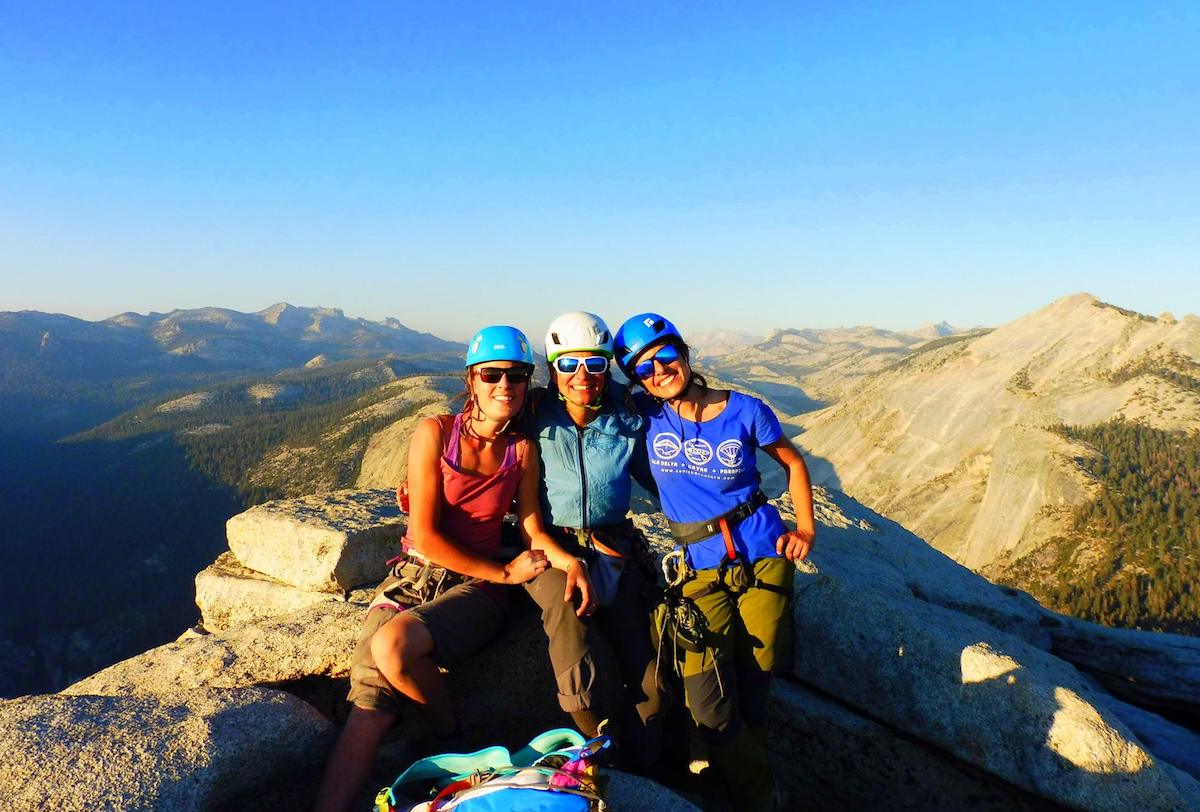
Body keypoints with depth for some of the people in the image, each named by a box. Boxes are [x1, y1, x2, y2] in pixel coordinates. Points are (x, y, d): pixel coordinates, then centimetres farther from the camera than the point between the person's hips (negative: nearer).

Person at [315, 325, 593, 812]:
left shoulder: (523, 450, 2)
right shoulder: (435, 433, -6)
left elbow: (531, 528, 4)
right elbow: (424, 535, -9)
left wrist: (569, 561, -17)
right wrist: (504, 572, -9)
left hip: (475, 589, 0)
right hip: (414, 575, 0)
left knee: (393, 645, -29)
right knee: (366, 714, -18)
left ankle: (451, 737, -5)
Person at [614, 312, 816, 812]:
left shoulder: (745, 411, -5)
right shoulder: (647, 414, -4)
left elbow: (793, 463, 10)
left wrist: (806, 529, 4)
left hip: (763, 558, 0)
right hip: (702, 571, 0)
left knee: (753, 692, 7)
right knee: (709, 705, -10)